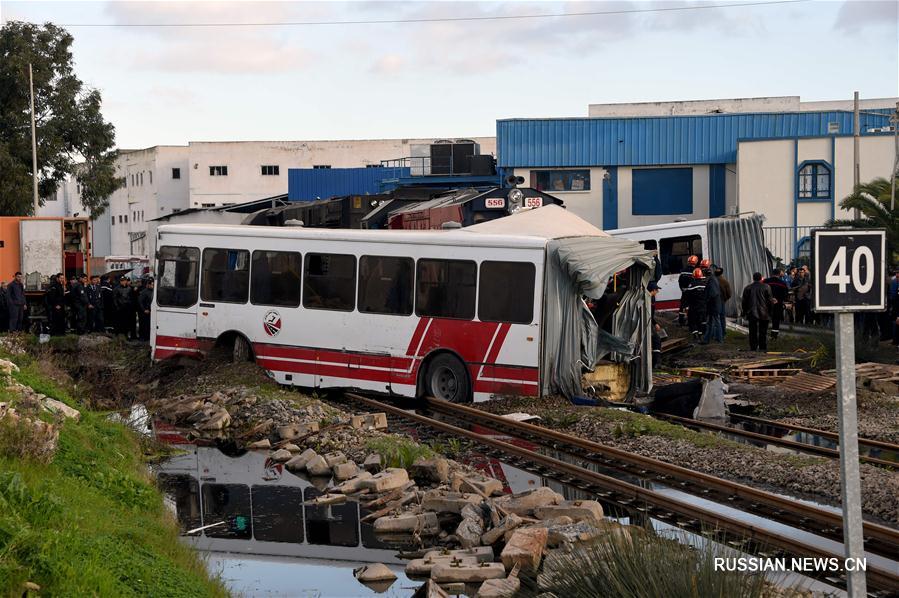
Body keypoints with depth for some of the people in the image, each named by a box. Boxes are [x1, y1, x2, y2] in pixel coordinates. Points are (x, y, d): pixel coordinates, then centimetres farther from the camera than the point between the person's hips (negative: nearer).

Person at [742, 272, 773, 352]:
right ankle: (763, 348, 4)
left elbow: (744, 301, 5)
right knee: (763, 332, 5)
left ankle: (753, 347, 1)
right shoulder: (766, 287, -3)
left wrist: (745, 312, 13)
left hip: (752, 313, 1)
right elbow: (770, 300, -1)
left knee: (753, 332, 4)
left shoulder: (748, 288, 2)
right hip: (763, 313, -1)